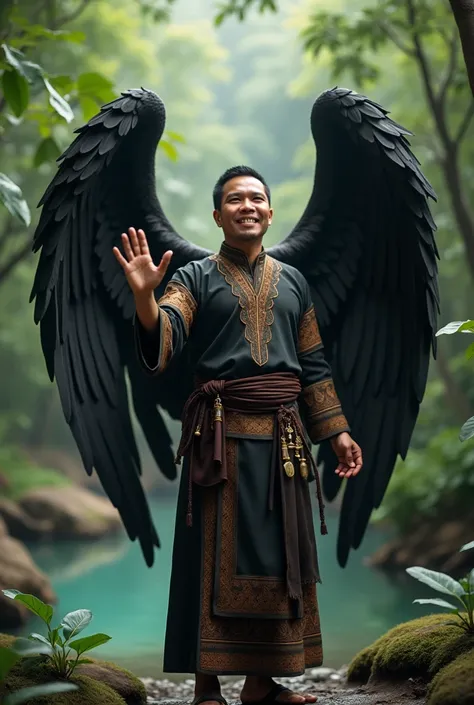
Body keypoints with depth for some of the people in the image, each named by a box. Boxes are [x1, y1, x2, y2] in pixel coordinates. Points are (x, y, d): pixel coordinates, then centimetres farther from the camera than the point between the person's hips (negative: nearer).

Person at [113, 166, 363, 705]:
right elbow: (162, 343, -15)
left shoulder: (292, 282, 15)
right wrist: (144, 295, -33)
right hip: (221, 436, -4)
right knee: (218, 555, -2)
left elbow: (314, 366, 17)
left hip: (284, 435, 4)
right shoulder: (195, 277, 2)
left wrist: (338, 431, 12)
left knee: (277, 555, 7)